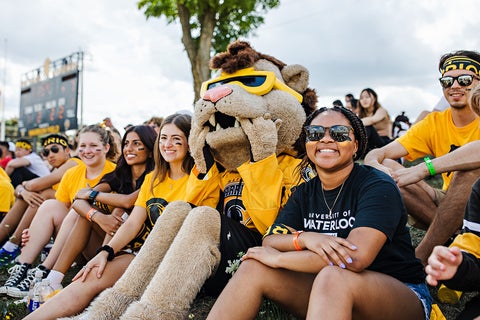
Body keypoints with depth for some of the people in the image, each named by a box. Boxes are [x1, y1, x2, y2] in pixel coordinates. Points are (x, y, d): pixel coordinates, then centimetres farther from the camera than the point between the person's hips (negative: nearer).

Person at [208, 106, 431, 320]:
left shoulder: (377, 186, -13)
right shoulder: (304, 192, 7)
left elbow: (356, 257, -27)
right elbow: (269, 242, -3)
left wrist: (278, 258, -19)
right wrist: (304, 239, -26)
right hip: (331, 295, 5)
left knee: (333, 276, -38)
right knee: (254, 266, -15)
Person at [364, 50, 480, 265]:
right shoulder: (435, 123, 2)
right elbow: (378, 154, -8)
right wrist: (374, 166, -32)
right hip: (448, 203, 4)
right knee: (387, 168, -14)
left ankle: (421, 256, -28)